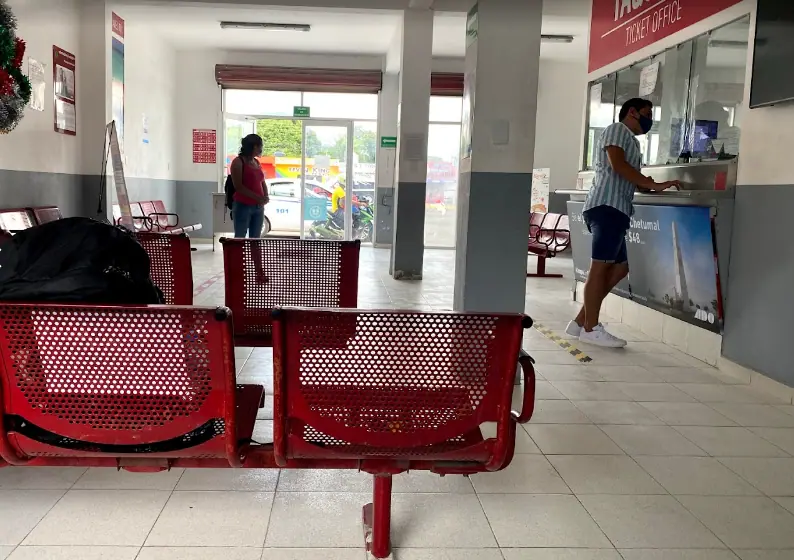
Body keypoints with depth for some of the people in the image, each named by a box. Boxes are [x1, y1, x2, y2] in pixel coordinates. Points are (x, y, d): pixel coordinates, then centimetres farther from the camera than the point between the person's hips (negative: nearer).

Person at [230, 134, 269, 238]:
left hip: (258, 207, 7)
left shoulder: (257, 162, 13)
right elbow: (238, 186, -15)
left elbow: (262, 183, 18)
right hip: (243, 206, -7)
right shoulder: (238, 162, -8)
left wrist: (265, 196, -3)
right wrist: (257, 197, -21)